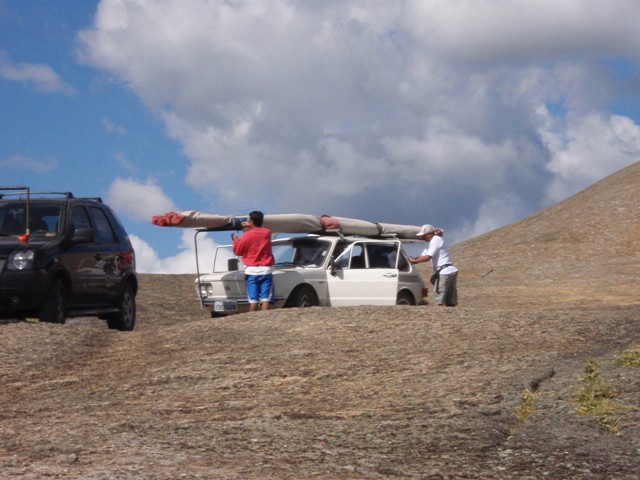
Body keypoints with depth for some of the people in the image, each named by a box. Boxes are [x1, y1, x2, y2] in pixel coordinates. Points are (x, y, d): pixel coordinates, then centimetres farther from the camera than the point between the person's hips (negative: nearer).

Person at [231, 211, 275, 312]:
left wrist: (236, 240, 19)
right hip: (266, 270, 2)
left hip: (252, 270, -2)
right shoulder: (267, 233, 4)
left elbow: (238, 251, 3)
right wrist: (250, 228, 28)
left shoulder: (247, 236, -8)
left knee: (253, 300, 1)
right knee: (266, 299, -5)